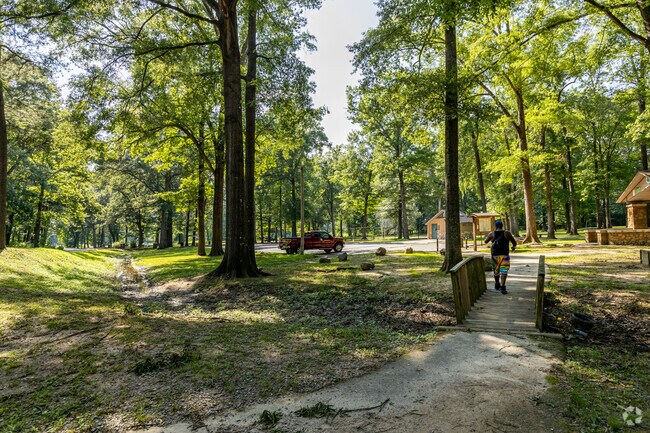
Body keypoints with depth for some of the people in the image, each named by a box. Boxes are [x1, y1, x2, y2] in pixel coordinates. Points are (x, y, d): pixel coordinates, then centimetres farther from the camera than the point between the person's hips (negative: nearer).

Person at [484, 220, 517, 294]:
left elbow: (485, 241, 15)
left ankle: (497, 285, 32)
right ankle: (502, 287, -17)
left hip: (495, 255, 3)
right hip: (504, 255, -3)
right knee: (504, 270, -4)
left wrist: (487, 237, 35)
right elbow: (514, 242, 5)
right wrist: (514, 246, 28)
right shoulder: (507, 233, -2)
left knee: (496, 270, 17)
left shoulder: (492, 234, 1)